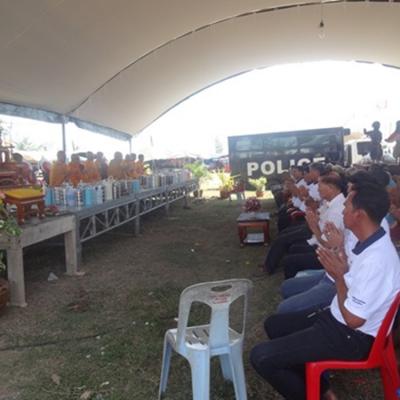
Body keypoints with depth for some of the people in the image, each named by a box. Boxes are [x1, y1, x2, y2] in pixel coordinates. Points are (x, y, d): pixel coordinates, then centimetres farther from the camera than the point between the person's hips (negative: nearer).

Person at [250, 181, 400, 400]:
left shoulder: (377, 260, -30)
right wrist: (340, 271, -8)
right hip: (337, 319, 10)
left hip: (352, 337, -10)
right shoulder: (369, 243, 0)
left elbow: (353, 319, -24)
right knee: (274, 324, 20)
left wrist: (338, 275, -16)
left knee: (261, 357, -16)